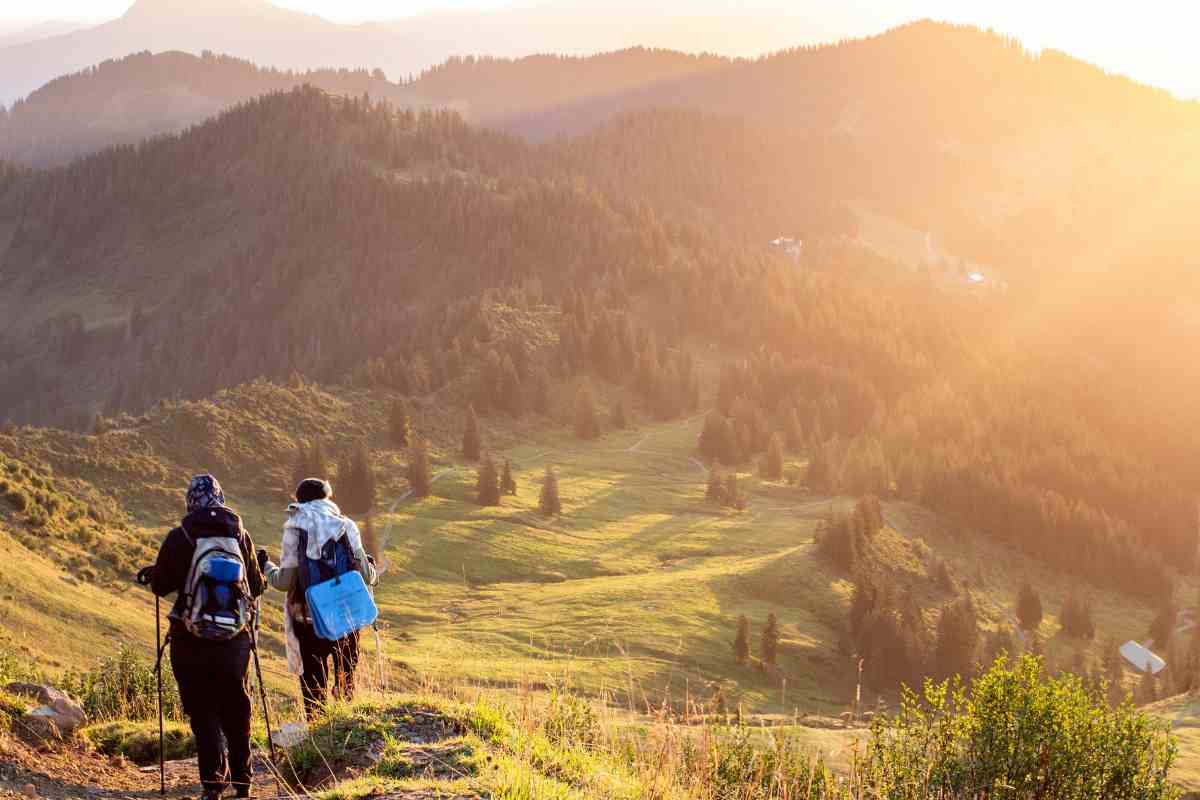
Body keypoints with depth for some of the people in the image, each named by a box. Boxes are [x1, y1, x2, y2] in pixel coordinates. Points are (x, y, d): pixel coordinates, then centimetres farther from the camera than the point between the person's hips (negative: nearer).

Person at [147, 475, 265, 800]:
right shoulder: (240, 535, -1)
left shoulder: (178, 538, -8)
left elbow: (159, 586, -2)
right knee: (236, 707, 16)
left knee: (202, 710, 4)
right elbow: (256, 587, 7)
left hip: (190, 639, -2)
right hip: (234, 638, 3)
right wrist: (262, 571, 29)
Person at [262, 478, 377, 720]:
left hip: (308, 620, -2)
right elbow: (366, 576, -3)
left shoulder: (295, 528, -8)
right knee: (346, 680, 18)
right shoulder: (346, 526, -3)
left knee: (314, 684, 9)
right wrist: (372, 570, 20)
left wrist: (265, 566, 10)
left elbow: (285, 581, -10)